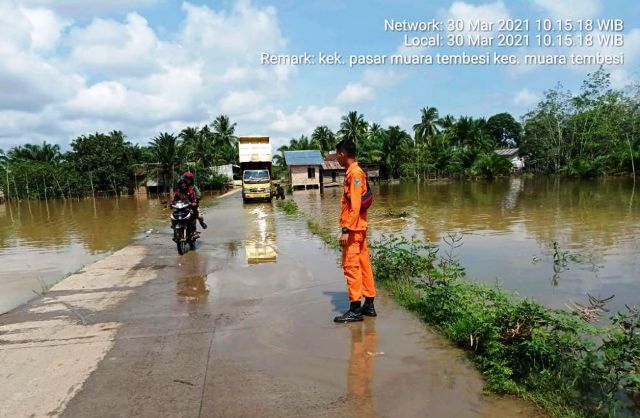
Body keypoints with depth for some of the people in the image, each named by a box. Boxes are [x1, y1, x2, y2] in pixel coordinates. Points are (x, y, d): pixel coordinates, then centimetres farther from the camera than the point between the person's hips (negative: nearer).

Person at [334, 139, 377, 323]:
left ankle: (355, 310, 2)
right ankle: (369, 305, 19)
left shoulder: (354, 173, -14)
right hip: (358, 228, 10)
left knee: (351, 266, -5)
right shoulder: (354, 172, 15)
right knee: (363, 265, 12)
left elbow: (355, 205, -20)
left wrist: (346, 230, -21)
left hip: (353, 229, -10)